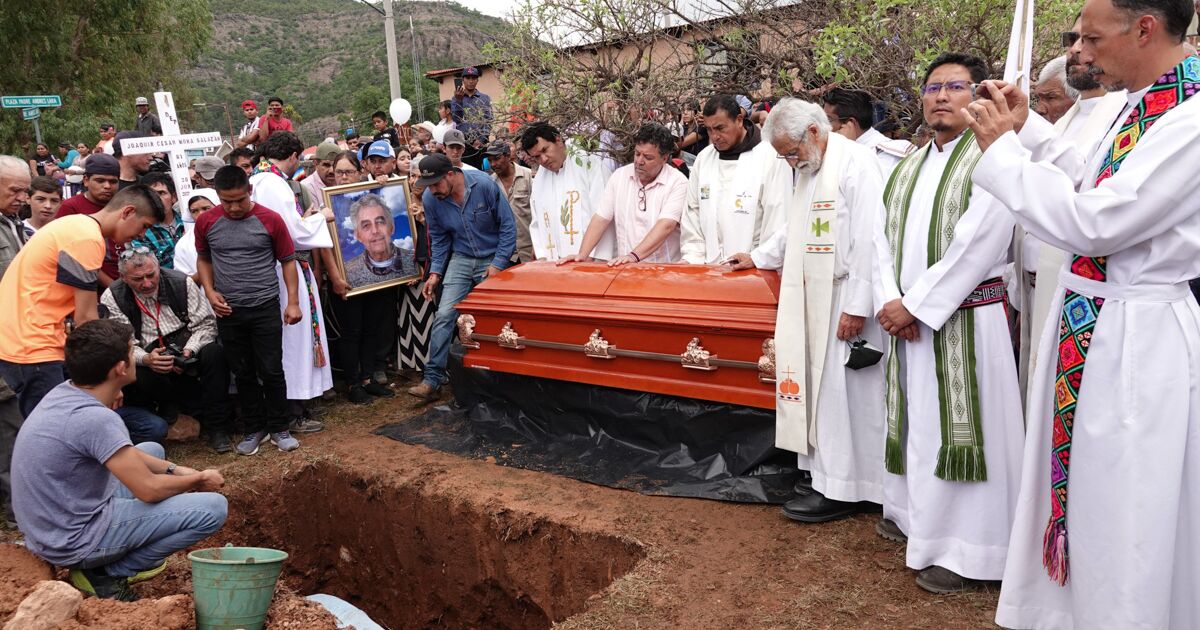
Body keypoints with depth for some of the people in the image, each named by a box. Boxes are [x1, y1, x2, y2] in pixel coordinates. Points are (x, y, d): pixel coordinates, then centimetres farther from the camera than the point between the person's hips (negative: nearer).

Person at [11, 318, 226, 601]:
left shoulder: (64, 393, 1)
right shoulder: (95, 418, -28)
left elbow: (120, 451, 14)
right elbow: (149, 490, -21)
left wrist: (174, 469, 5)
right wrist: (200, 479, -4)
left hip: (48, 526, 10)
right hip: (74, 542, -10)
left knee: (152, 450, 24)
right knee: (213, 508, -16)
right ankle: (108, 575, -5)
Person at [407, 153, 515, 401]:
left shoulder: (484, 185, -19)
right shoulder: (430, 198, -8)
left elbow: (507, 225, -11)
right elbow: (439, 239, 6)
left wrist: (498, 264, -14)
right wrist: (435, 273, -2)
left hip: (493, 260, -2)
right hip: (461, 259, 3)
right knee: (444, 315, -11)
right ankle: (432, 378, -8)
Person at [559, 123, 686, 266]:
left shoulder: (677, 182, -4)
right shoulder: (620, 175, 9)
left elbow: (666, 225, -15)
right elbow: (601, 218, 6)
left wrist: (634, 256, -26)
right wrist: (582, 255, -6)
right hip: (625, 268, 3)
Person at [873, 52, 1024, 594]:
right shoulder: (908, 168, 14)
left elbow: (976, 245, -17)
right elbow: (885, 237, 9)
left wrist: (914, 304, -16)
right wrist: (891, 300, -6)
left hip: (967, 318, -6)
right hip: (910, 317, 7)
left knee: (960, 424, -3)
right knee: (916, 417, 15)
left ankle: (964, 550, 8)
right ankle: (914, 511, 31)